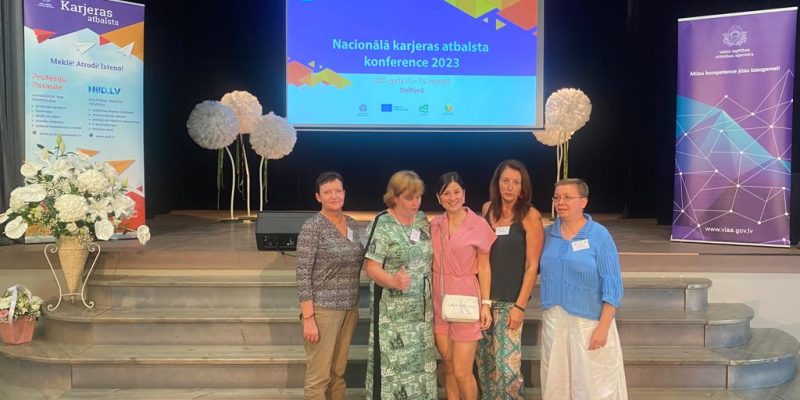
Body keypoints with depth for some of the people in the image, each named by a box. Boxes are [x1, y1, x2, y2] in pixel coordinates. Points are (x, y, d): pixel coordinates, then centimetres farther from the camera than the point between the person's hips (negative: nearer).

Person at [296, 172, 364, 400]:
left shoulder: (352, 224, 7)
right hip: (323, 309, -6)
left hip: (348, 308, 6)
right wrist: (308, 318, -18)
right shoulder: (312, 227, -12)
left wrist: (354, 307, 14)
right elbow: (303, 275, -15)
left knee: (338, 372, 15)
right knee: (319, 375, 2)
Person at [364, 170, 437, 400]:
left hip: (422, 309, 6)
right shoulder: (382, 224, -11)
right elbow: (371, 267, -16)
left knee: (421, 363, 11)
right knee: (392, 364, -4)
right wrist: (393, 281, -34)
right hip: (392, 312, -6)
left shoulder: (422, 219, 8)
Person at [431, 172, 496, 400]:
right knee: (448, 366, 12)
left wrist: (486, 303, -6)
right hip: (439, 300, 4)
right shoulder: (434, 225, 5)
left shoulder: (479, 225, -7)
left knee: (461, 371, -3)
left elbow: (483, 267, -2)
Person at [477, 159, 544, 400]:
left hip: (509, 300, -5)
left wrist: (520, 306, -12)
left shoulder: (530, 216, -9)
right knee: (484, 359, 14)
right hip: (484, 296, 5)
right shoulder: (488, 208, 5)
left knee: (507, 366, -4)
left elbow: (532, 265, -9)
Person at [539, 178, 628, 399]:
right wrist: (548, 319, 2)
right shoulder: (547, 234, 3)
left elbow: (612, 285, -10)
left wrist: (603, 327, -15)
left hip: (589, 322, -4)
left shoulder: (599, 235, -8)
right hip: (553, 321, 4)